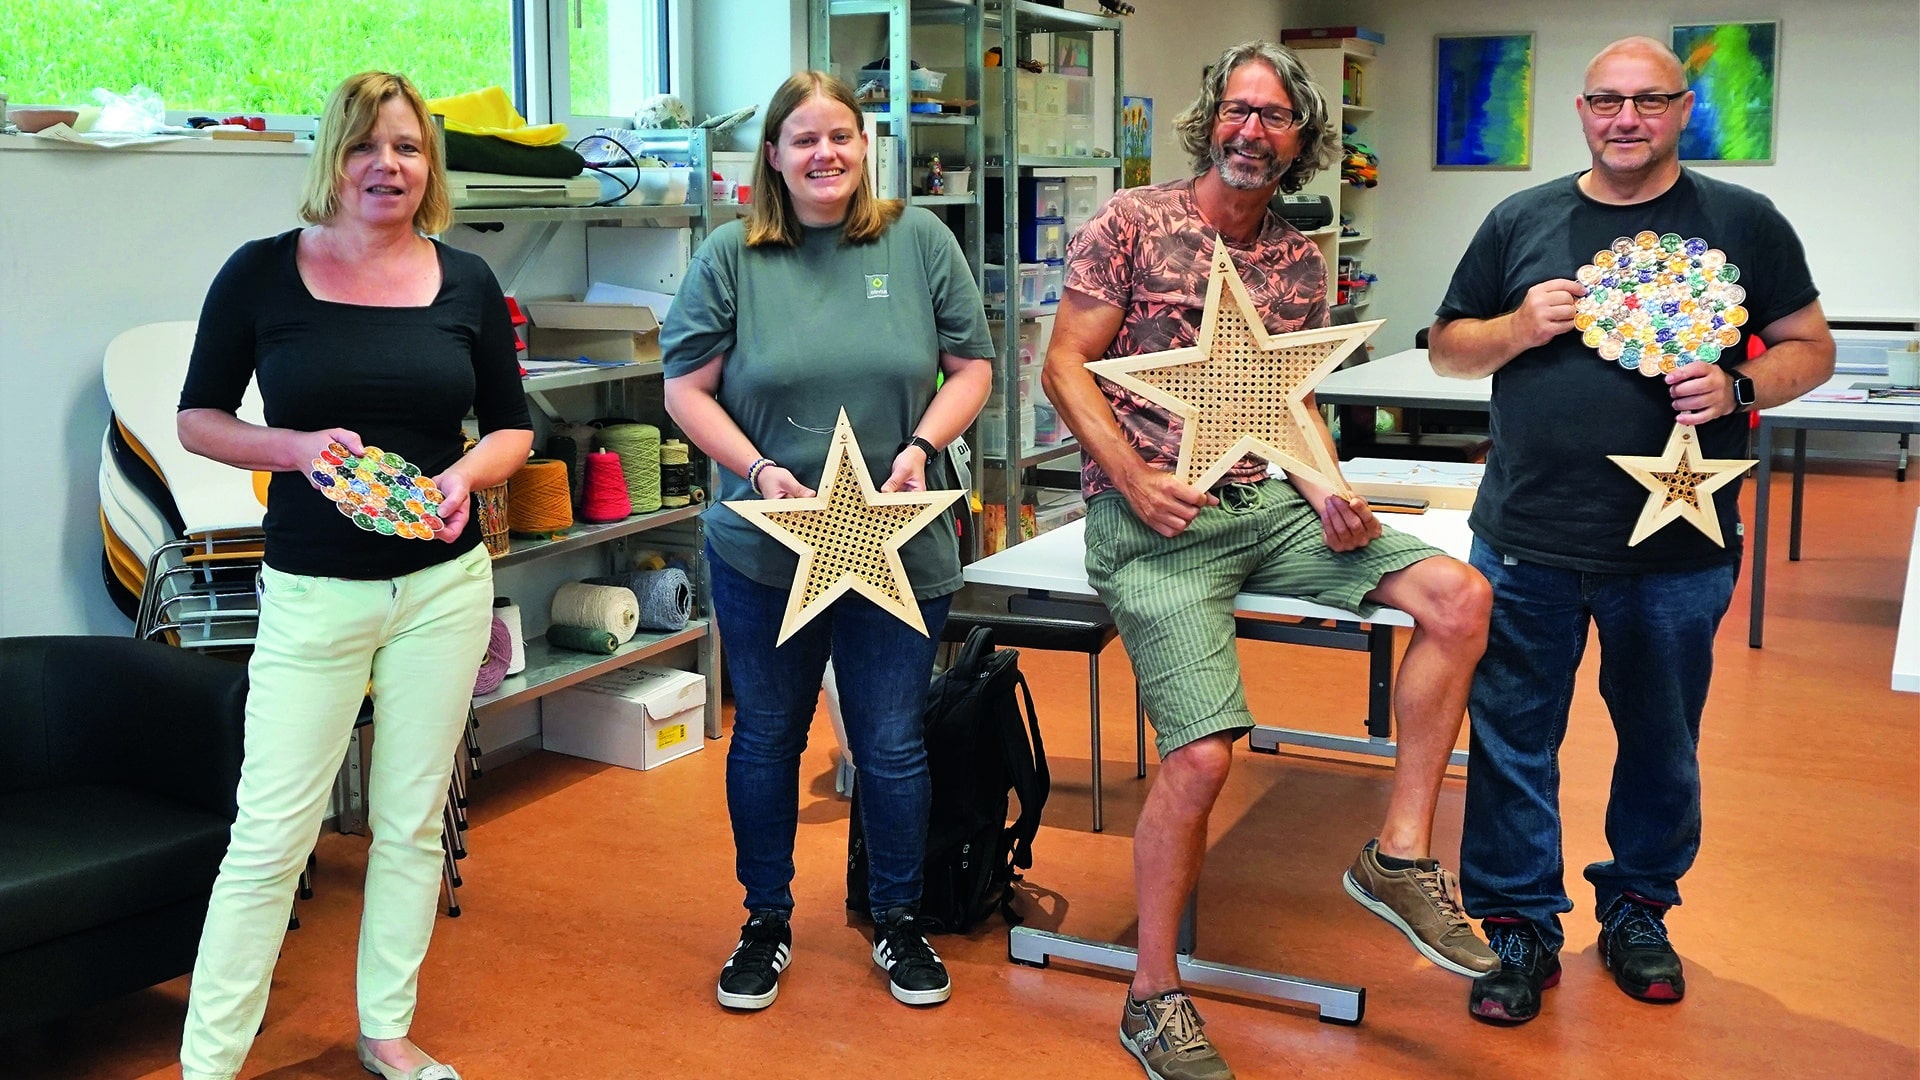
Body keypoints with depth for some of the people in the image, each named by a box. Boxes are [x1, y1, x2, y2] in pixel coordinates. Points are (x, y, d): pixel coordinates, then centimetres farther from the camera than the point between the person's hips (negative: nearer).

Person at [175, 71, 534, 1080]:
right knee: (272, 831, -2)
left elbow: (512, 427, 10)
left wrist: (466, 473, -11)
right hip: (313, 591, -2)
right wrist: (298, 448, -15)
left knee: (413, 820, 11)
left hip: (443, 586, 3)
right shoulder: (263, 272, -3)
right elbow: (197, 417, 2)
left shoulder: (465, 281, 3)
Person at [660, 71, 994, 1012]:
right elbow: (686, 387, -1)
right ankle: (766, 918, 32)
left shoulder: (919, 241, 1)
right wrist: (759, 468, -15)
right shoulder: (732, 257, -1)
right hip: (765, 546, 0)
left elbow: (971, 367, 3)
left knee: (892, 745, 9)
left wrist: (920, 448, -13)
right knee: (766, 737, 13)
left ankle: (896, 919, 30)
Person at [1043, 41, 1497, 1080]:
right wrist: (1135, 480, -16)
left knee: (1458, 596, -12)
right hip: (1151, 517, -5)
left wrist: (1327, 493, -4)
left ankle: (1400, 854, 0)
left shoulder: (1302, 262, 12)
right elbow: (1065, 367, -4)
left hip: (1267, 502, 6)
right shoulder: (1131, 223, -2)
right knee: (1202, 753, -20)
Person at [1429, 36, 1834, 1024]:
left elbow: (1811, 348, 6)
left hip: (1678, 549, 0)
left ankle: (1638, 910, 34)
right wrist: (1517, 328, -9)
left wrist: (1739, 388, -14)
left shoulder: (1744, 223, 4)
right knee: (1513, 740, 5)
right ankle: (1519, 925, 20)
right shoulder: (1521, 222, 6)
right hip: (1527, 543, 1)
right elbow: (1447, 350, 11)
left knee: (1661, 743, 14)